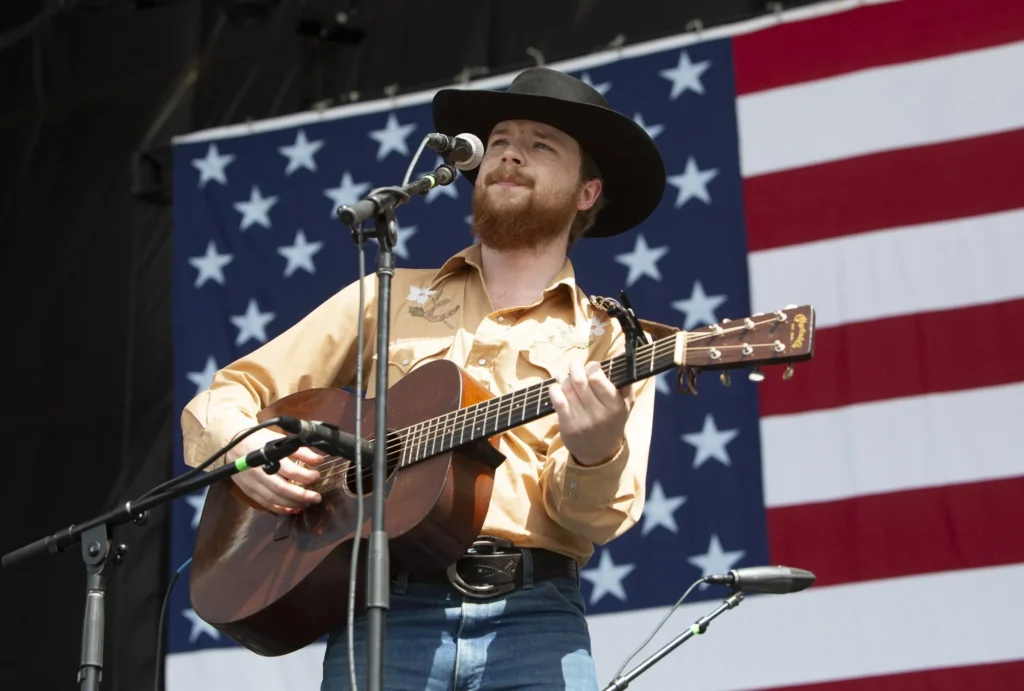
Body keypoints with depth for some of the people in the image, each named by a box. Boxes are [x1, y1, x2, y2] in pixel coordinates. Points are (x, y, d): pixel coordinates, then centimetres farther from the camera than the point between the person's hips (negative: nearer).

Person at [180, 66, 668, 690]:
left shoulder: (608, 341, 13)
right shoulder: (389, 298, 17)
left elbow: (597, 520, 1)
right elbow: (222, 397, 17)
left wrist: (595, 454, -21)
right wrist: (243, 448, -4)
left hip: (533, 618, 0)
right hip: (383, 608, 1)